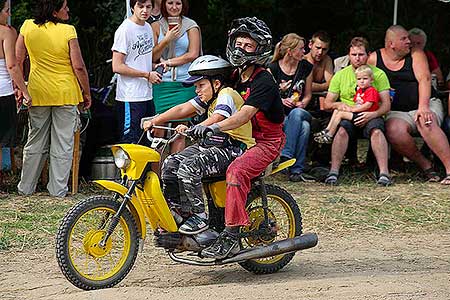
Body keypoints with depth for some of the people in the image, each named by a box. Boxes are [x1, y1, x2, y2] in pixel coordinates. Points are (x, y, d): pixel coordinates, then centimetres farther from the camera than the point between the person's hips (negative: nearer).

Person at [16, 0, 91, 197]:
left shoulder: (27, 27, -2)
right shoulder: (68, 31, -13)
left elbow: (17, 62, 1)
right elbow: (79, 66, -12)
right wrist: (87, 93, -1)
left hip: (38, 92, 3)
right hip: (65, 93, -3)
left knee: (35, 142, 15)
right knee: (63, 144, 6)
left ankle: (25, 187, 21)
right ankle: (58, 189, 9)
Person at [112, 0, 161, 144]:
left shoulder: (148, 28, 12)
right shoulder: (125, 29, -13)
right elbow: (117, 67, -17)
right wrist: (147, 75, -14)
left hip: (147, 96, 8)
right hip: (130, 98, -8)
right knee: (130, 143, -7)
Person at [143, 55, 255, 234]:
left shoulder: (227, 95, -13)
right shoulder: (209, 97, 16)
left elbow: (215, 120, -29)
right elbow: (183, 109, 8)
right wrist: (154, 121, -1)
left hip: (233, 148, -10)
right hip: (211, 144, 10)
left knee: (189, 167, -28)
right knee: (170, 164, -4)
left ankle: (198, 216, -19)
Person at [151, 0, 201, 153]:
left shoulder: (191, 26, 5)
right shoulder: (156, 26, 7)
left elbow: (193, 54, -5)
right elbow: (152, 56, 0)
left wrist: (168, 62, -7)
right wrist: (166, 40, -13)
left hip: (184, 85, 0)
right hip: (161, 83, 0)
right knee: (157, 130, -4)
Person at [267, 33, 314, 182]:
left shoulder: (306, 67, 8)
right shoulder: (273, 68, -2)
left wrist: (302, 103, -5)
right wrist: (281, 100, -14)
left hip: (299, 111, 2)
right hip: (279, 114, -2)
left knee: (296, 113, -37)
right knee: (303, 126, -35)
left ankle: (286, 155, -43)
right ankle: (297, 169, -39)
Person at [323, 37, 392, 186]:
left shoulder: (378, 74, 6)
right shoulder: (340, 75, 12)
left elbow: (386, 104, 0)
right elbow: (327, 103, 12)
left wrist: (372, 114, -21)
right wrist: (339, 104, -12)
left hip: (371, 117, -1)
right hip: (348, 117, 1)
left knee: (376, 130, -34)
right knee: (342, 129, -33)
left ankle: (384, 173, -41)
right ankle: (334, 171, -37)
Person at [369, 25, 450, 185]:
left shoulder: (416, 55, 4)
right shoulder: (374, 58, 6)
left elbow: (424, 79, -8)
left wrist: (423, 107, -24)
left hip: (425, 104, -1)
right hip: (396, 111, 1)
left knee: (426, 123, -36)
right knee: (394, 131, -33)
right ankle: (425, 165, -14)